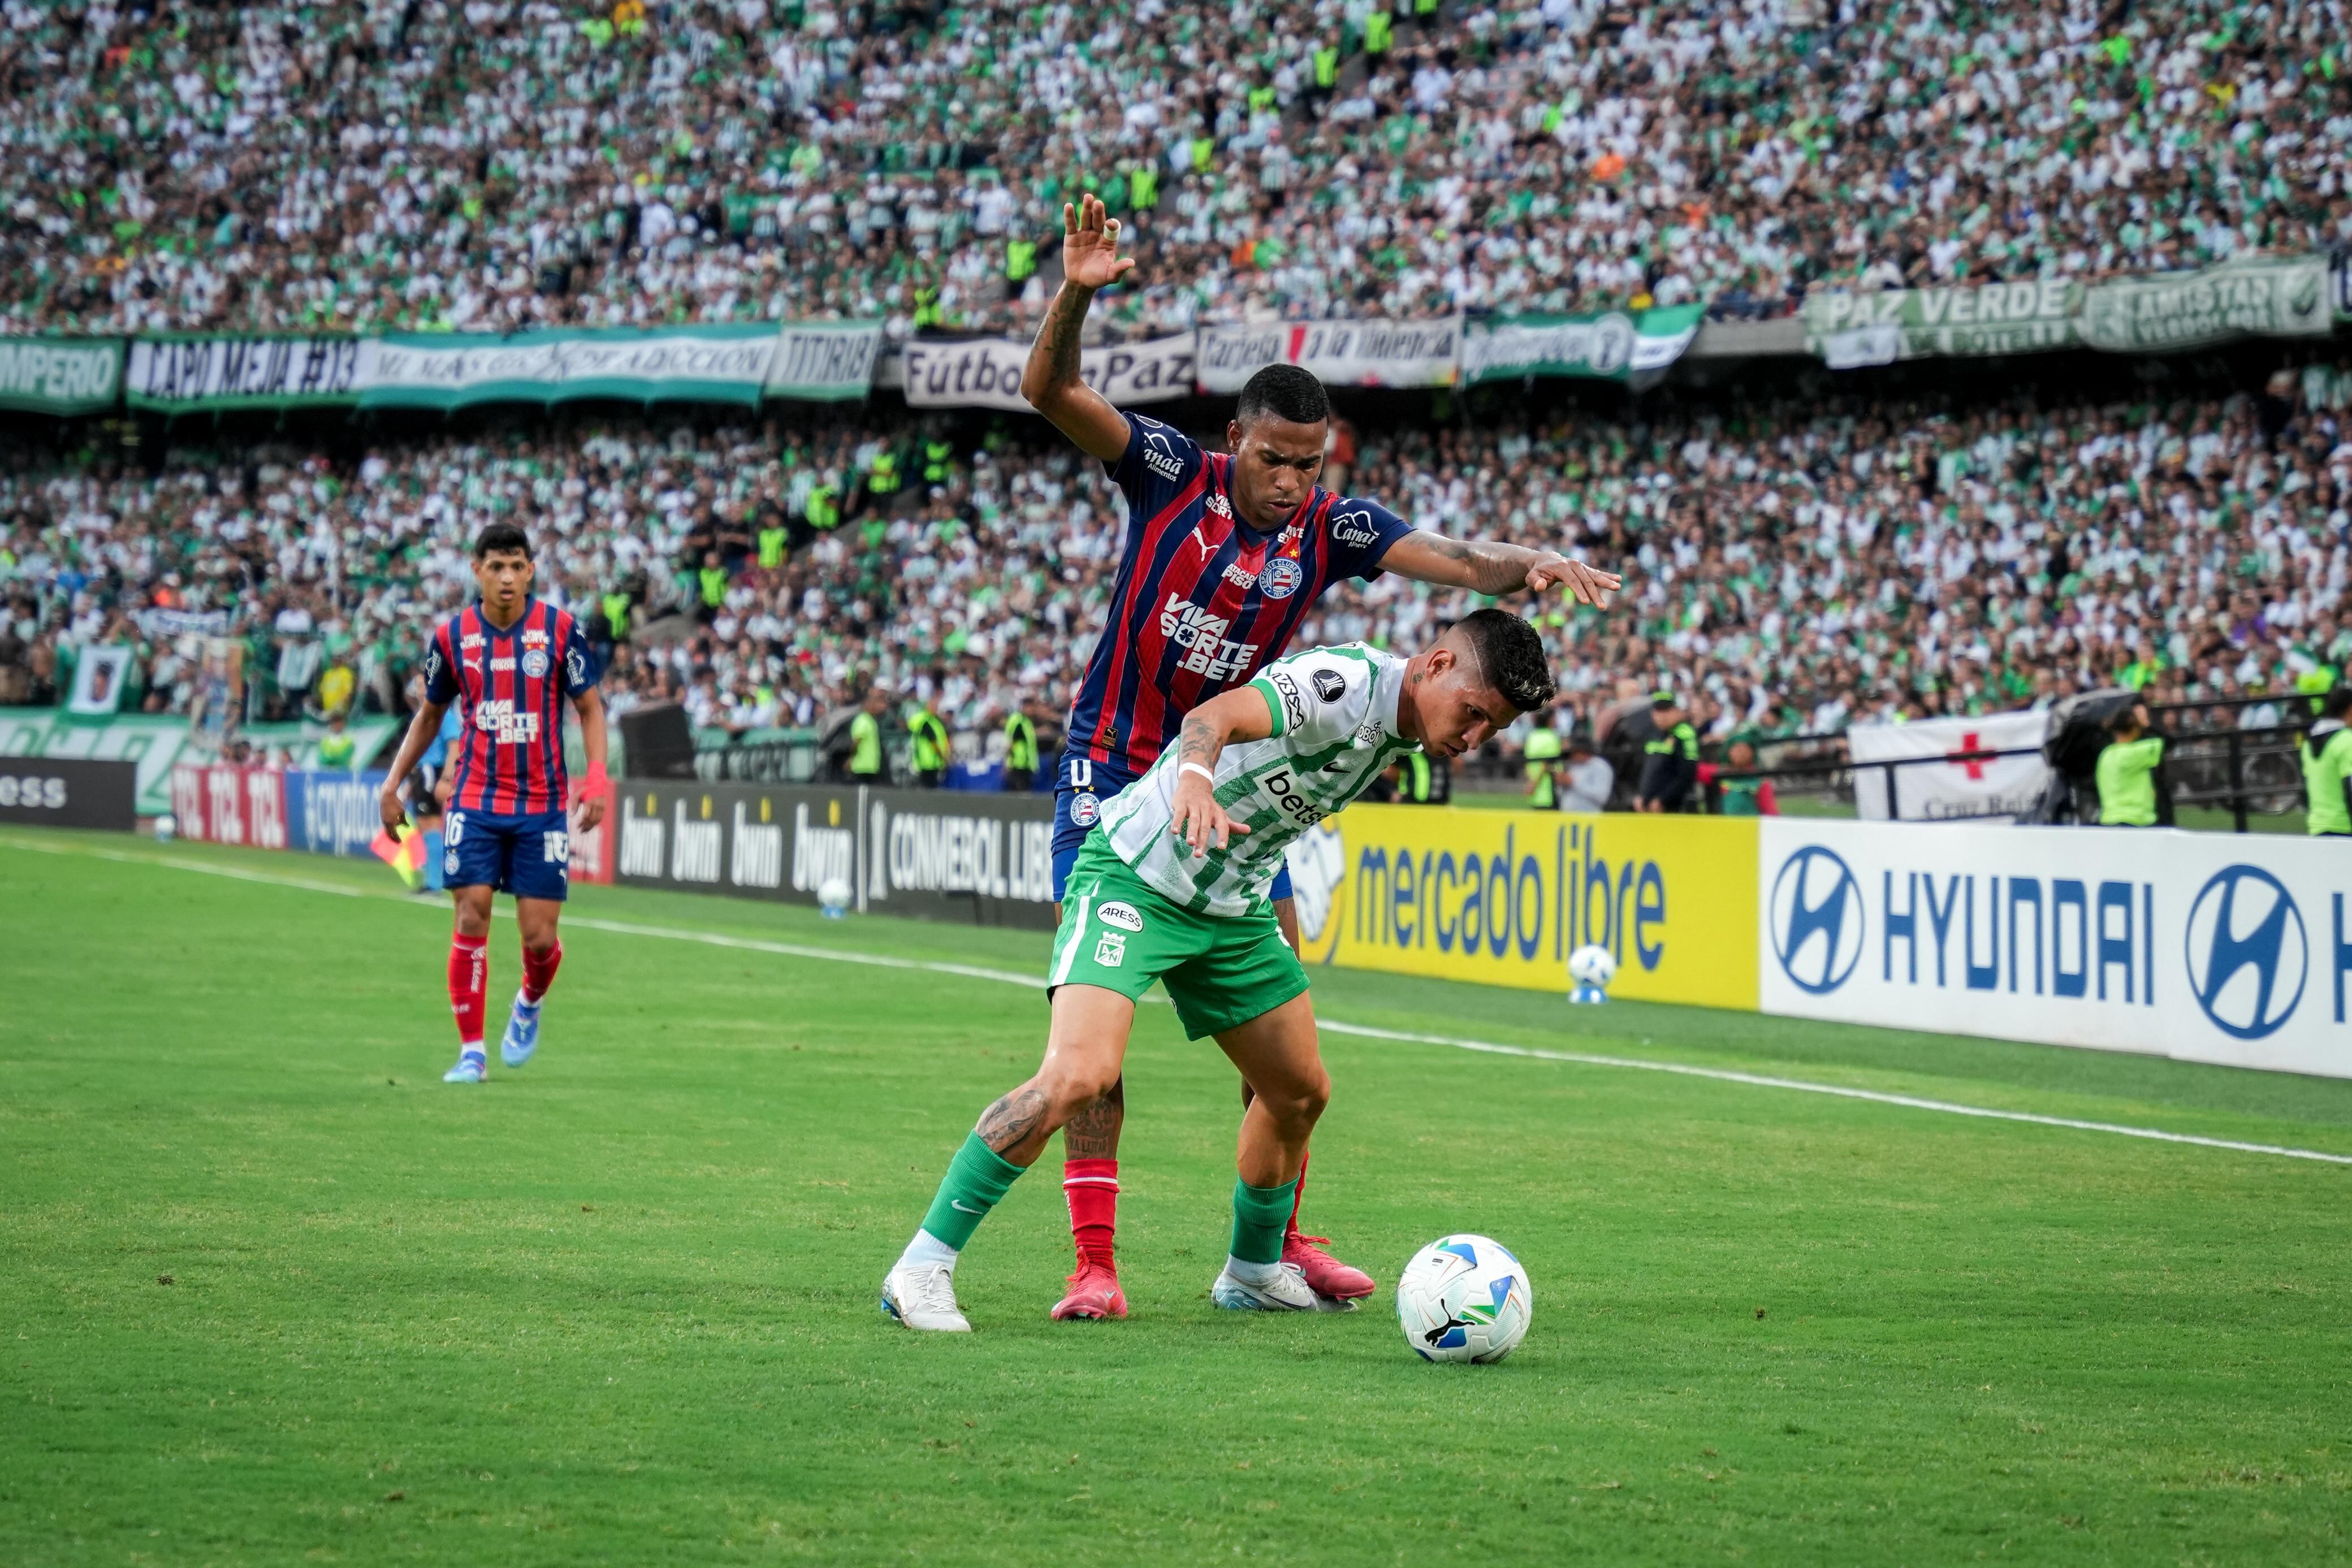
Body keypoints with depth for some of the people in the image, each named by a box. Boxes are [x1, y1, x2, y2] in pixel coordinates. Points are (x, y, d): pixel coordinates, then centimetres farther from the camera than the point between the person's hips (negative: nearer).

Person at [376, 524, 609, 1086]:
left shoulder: (559, 628, -4)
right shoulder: (452, 636, 1)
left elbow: (590, 708, 4)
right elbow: (430, 714, 16)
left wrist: (596, 776, -11)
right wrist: (393, 782, 9)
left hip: (542, 806, -1)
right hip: (474, 802, 1)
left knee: (540, 937, -3)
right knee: (471, 920, -8)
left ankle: (529, 1006, 31)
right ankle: (472, 1051, 2)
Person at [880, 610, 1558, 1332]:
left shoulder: (1405, 726, 1)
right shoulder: (1344, 683, -26)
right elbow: (1214, 716, -45)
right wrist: (1195, 780, -65)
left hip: (1235, 906, 9)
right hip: (1135, 876, -9)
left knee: (1300, 1091, 14)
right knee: (1078, 1075, -24)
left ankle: (1252, 1272, 38)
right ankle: (923, 1267, -17)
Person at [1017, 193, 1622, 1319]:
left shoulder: (1330, 530, -6)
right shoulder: (1171, 475, -12)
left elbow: (1451, 560, -17)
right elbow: (1049, 393, -21)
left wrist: (1528, 567, -39)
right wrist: (1074, 296, -39)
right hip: (1112, 772, -4)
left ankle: (1280, 1242, 15)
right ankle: (1094, 1263, -10)